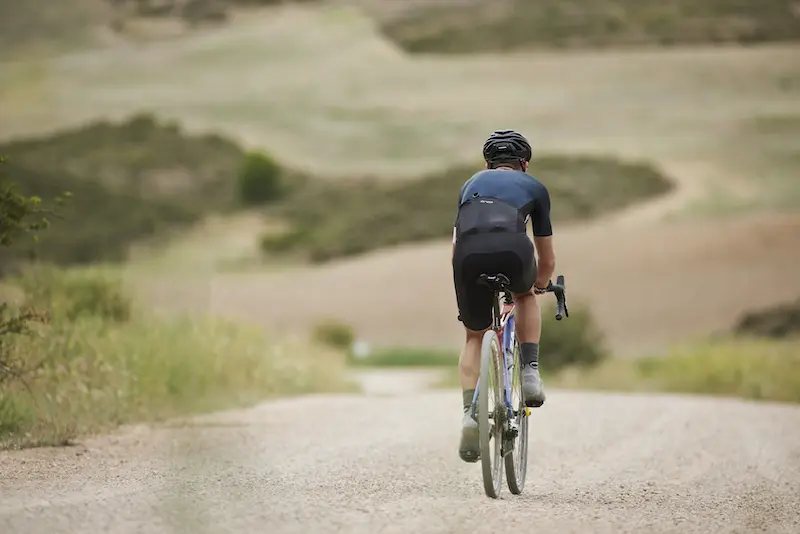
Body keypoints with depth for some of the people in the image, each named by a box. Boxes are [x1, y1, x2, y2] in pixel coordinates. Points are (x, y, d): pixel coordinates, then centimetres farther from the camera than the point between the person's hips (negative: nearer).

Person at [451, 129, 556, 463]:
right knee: (525, 298, 35)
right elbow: (547, 261, 38)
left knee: (475, 337, 22)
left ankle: (470, 413, 4)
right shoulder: (534, 186, 33)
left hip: (469, 253, 1)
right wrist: (539, 285, 59)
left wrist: (470, 281, 59)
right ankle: (530, 372, 20)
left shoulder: (472, 184, 38)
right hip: (512, 248, -1)